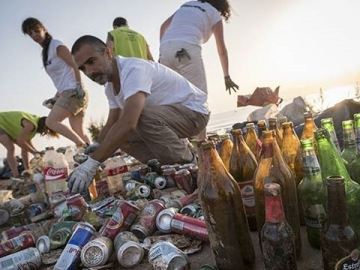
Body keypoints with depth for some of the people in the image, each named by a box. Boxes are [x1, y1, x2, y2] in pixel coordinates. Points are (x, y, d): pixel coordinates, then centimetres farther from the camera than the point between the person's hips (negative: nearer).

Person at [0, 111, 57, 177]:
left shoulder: (37, 121, -4)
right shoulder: (30, 125, -34)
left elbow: (27, 140, 3)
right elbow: (20, 141, -34)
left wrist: (36, 151, -8)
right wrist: (34, 152, -25)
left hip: (7, 126, 10)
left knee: (25, 147, 5)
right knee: (11, 148, -23)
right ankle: (16, 176, -22)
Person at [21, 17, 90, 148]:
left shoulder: (56, 45, -2)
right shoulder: (45, 53, 22)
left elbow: (75, 66, -10)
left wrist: (79, 86, -19)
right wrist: (56, 97, 15)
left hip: (72, 91, -9)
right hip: (67, 93, 9)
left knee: (51, 121, -15)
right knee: (78, 132, 4)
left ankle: (85, 147, -19)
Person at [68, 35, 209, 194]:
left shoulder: (133, 69, -28)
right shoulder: (110, 85, 3)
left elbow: (128, 123, -41)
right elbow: (111, 125, 8)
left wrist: (92, 163, -40)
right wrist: (92, 154, -5)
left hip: (194, 111, -9)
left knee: (144, 117, -36)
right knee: (118, 136, -2)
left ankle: (187, 165, -14)